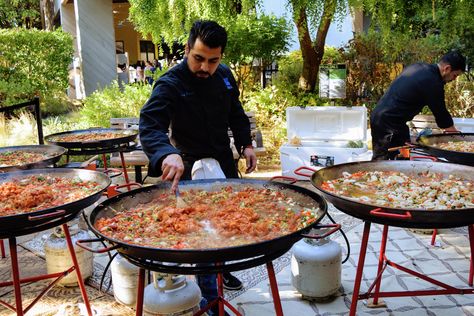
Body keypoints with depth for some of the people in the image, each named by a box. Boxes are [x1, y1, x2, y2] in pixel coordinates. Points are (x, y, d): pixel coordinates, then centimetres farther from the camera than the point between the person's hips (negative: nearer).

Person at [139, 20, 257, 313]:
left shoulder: (224, 75, -2)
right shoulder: (170, 84, -22)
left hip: (224, 160, 7)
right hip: (191, 166, -6)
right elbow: (150, 124, -36)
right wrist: (167, 154, -54)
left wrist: (246, 143, 4)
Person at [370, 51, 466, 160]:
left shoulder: (417, 66, 10)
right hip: (391, 123, -10)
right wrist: (458, 135, 6)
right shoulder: (433, 83, -16)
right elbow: (441, 113, -8)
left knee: (378, 159, 16)